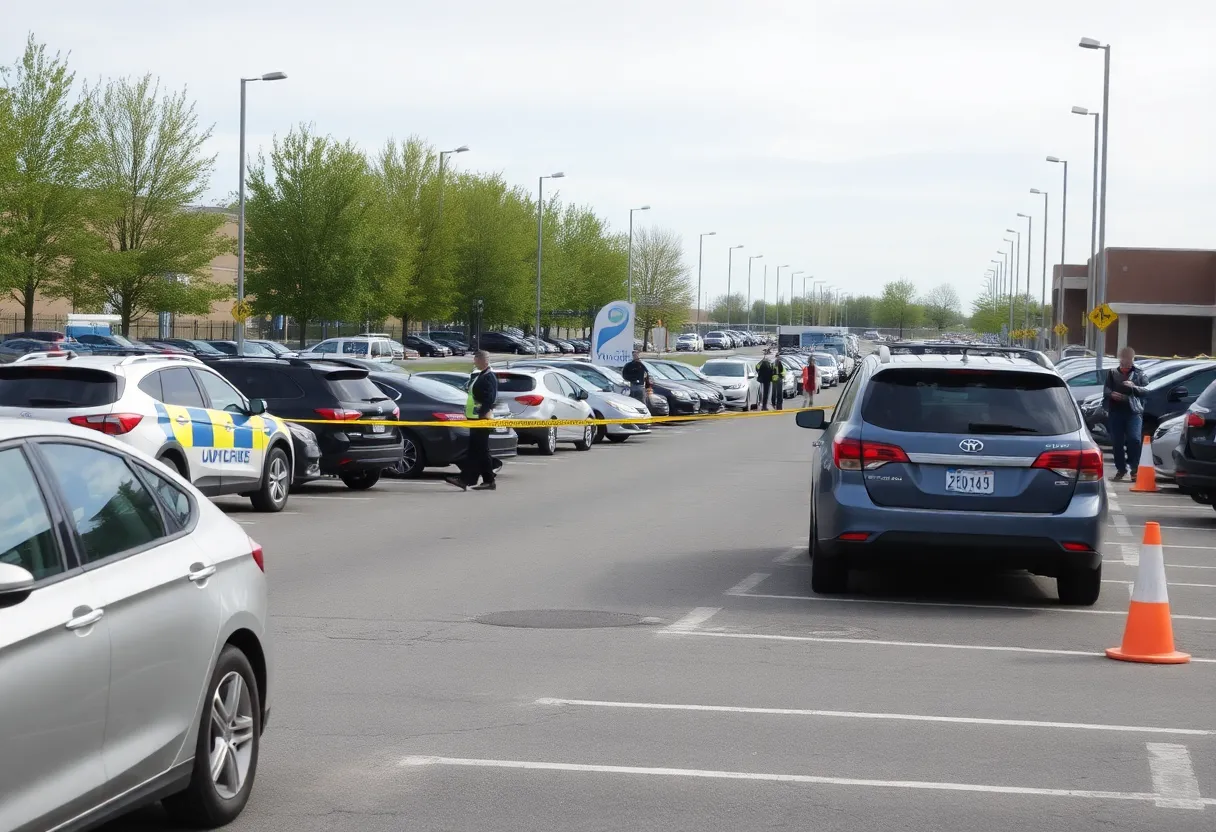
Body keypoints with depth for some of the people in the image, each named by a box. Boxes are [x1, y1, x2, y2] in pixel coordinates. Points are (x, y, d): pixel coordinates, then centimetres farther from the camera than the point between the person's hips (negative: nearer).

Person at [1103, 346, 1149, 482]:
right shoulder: (1112, 373, 15)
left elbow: (1146, 390, 5)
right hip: (1116, 411, 2)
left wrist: (1133, 387, -13)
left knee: (1134, 439, -14)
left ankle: (1134, 468, -5)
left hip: (1134, 411, -2)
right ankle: (1120, 469, 12)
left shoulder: (1139, 373, 12)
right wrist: (1111, 394, -13)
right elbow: (1106, 389, 10)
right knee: (1117, 442, 2)